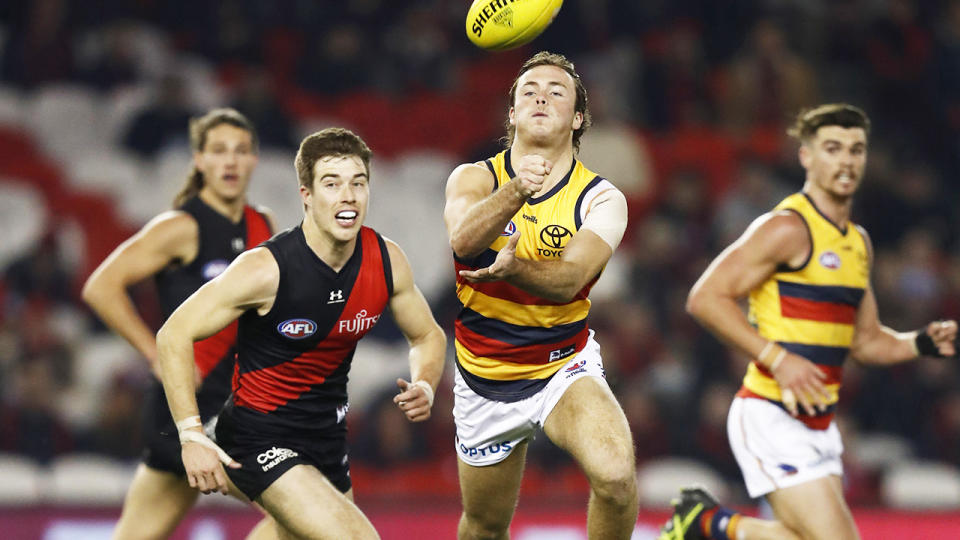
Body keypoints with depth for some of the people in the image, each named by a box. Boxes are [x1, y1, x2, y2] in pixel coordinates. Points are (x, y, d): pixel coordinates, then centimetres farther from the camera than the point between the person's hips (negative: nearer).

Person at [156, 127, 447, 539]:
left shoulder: (387, 262, -6)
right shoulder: (267, 269, -22)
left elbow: (428, 337, 11)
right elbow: (174, 335, -16)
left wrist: (424, 387, -11)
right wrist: (191, 435, -23)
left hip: (327, 437, 7)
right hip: (260, 438, -7)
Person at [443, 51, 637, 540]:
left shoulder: (602, 200, -11)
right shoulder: (475, 178, -9)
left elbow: (568, 280, -27)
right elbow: (463, 239, -32)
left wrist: (514, 268, -49)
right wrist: (516, 192, -51)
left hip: (565, 367, -2)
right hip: (485, 378, 2)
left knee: (615, 475, -29)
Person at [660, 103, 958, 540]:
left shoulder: (857, 242, 16)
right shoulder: (787, 228, -11)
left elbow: (866, 341, 25)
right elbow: (705, 298, -17)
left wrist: (921, 343, 6)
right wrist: (777, 358, -22)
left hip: (819, 423, 9)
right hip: (772, 417, -9)